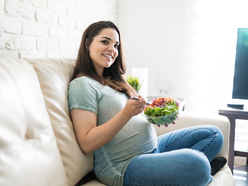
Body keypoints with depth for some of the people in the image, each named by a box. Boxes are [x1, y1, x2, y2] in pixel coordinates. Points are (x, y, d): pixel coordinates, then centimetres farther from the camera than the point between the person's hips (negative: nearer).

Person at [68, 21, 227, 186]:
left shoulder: (114, 81, 16)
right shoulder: (82, 84, -10)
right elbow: (87, 144, -18)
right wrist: (126, 113, -25)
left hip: (153, 147, 9)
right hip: (123, 167, -9)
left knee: (213, 134, 11)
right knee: (196, 165, -31)